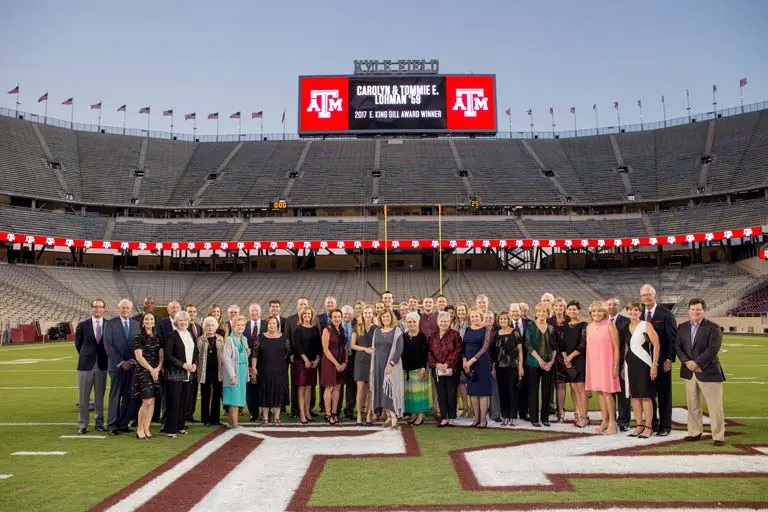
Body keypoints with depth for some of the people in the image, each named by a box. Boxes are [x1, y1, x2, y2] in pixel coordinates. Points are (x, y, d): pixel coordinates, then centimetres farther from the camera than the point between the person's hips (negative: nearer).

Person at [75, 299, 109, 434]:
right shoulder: (82, 325, -1)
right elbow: (78, 344, 9)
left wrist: (106, 358, 6)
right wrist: (85, 356, 11)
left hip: (102, 365, 1)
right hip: (86, 365, -1)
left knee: (100, 396, 8)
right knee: (83, 397, 4)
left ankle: (99, 423, 18)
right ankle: (82, 425, 11)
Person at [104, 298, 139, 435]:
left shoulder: (136, 325, 11)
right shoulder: (110, 324, 2)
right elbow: (108, 345, -5)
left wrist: (133, 360, -6)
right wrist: (121, 362, -10)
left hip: (132, 365, 3)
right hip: (116, 365, -3)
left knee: (129, 396, 3)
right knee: (115, 396, -1)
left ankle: (123, 424, 10)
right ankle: (112, 426, 4)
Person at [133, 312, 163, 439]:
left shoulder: (158, 338, 11)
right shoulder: (138, 337, -3)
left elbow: (161, 356, 9)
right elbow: (139, 357, -8)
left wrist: (158, 368, -8)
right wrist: (151, 369, -12)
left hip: (156, 372, 5)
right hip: (143, 371, -5)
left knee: (152, 402, 4)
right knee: (147, 402, -10)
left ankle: (146, 429, 12)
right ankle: (139, 429, 5)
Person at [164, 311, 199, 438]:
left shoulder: (190, 335, 13)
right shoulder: (172, 336, -7)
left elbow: (196, 352, 18)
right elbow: (168, 356, -13)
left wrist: (194, 364, 0)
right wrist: (183, 365, -15)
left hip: (188, 374, 6)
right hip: (175, 374, -6)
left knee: (184, 402, 9)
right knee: (174, 402, -5)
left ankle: (180, 426, 19)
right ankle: (170, 429, 2)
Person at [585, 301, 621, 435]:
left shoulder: (609, 326, -8)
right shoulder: (589, 327, 9)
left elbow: (616, 347, -8)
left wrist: (615, 366, -12)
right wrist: (588, 366, 9)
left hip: (606, 363, -5)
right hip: (593, 364, 6)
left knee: (606, 392, -7)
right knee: (599, 391, 8)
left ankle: (612, 422, 1)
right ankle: (604, 421, 15)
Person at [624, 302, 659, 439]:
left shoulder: (646, 325, -5)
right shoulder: (626, 327, 12)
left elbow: (656, 345, -9)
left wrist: (654, 365, -14)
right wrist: (624, 366, 12)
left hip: (643, 363, -6)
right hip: (630, 364, 6)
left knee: (645, 396, -4)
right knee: (634, 395, 7)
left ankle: (648, 427, 4)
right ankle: (639, 425, 15)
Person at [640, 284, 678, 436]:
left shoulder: (665, 314, -6)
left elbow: (673, 338, -7)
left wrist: (669, 359, -12)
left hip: (662, 361, -4)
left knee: (664, 394, 4)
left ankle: (665, 426, 14)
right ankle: (652, 423, 20)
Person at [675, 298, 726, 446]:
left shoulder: (713, 328, -6)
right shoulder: (682, 327, 10)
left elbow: (712, 349, -15)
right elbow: (677, 346, 4)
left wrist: (697, 363, -18)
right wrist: (687, 362, -11)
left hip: (708, 372, -5)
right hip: (689, 372, 5)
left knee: (715, 407, -1)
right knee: (692, 406, 11)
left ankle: (718, 436, 7)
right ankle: (695, 432, 22)